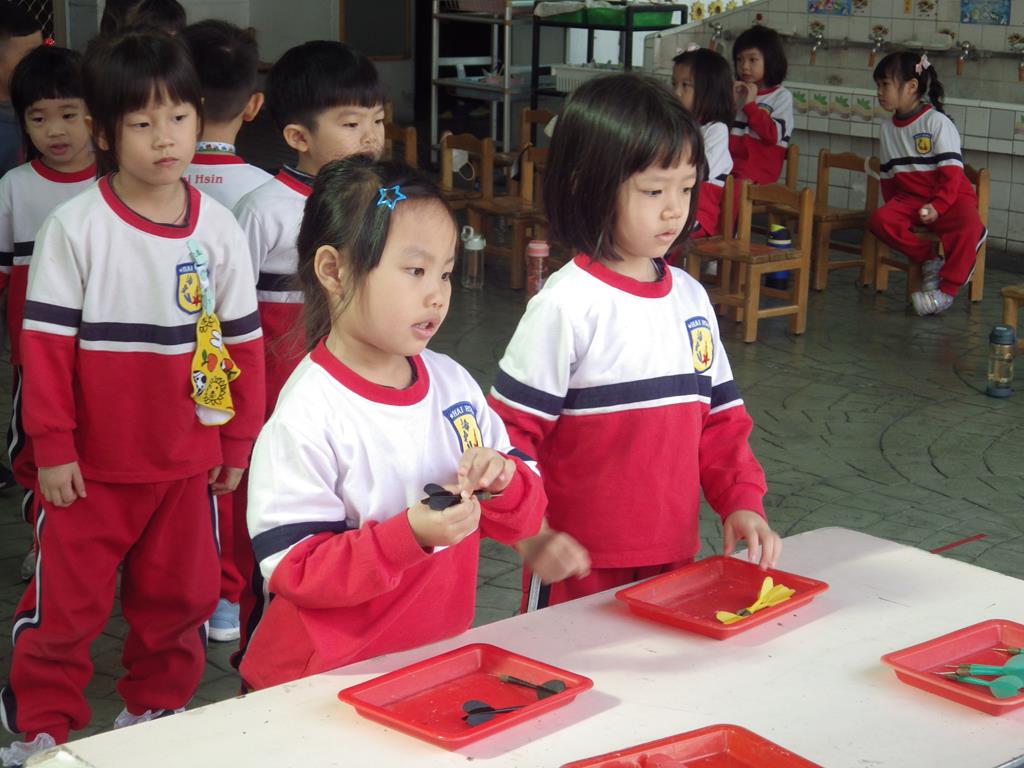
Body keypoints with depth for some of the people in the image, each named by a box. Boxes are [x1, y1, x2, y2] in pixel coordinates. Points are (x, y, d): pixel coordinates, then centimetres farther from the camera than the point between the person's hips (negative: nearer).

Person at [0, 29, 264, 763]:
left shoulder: (219, 228, -2)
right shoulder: (75, 227, -11)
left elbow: (243, 341, 4)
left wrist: (240, 442, 6)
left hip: (188, 462, 3)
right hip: (90, 465, -3)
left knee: (179, 596, 14)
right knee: (65, 601, 6)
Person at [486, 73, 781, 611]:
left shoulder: (690, 298, 6)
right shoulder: (567, 304, -14)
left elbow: (720, 419, 13)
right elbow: (509, 429, -13)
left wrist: (742, 502, 1)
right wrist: (531, 536, -20)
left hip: (675, 562, 6)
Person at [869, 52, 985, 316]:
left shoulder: (937, 122, -10)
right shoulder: (888, 128, 10)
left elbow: (952, 173, -15)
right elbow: (888, 175, 17)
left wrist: (938, 206, -24)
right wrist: (892, 205, 6)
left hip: (950, 196, -5)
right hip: (909, 197, 5)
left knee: (968, 226, -34)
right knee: (879, 220, -24)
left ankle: (947, 289, -20)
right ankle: (930, 260, -12)